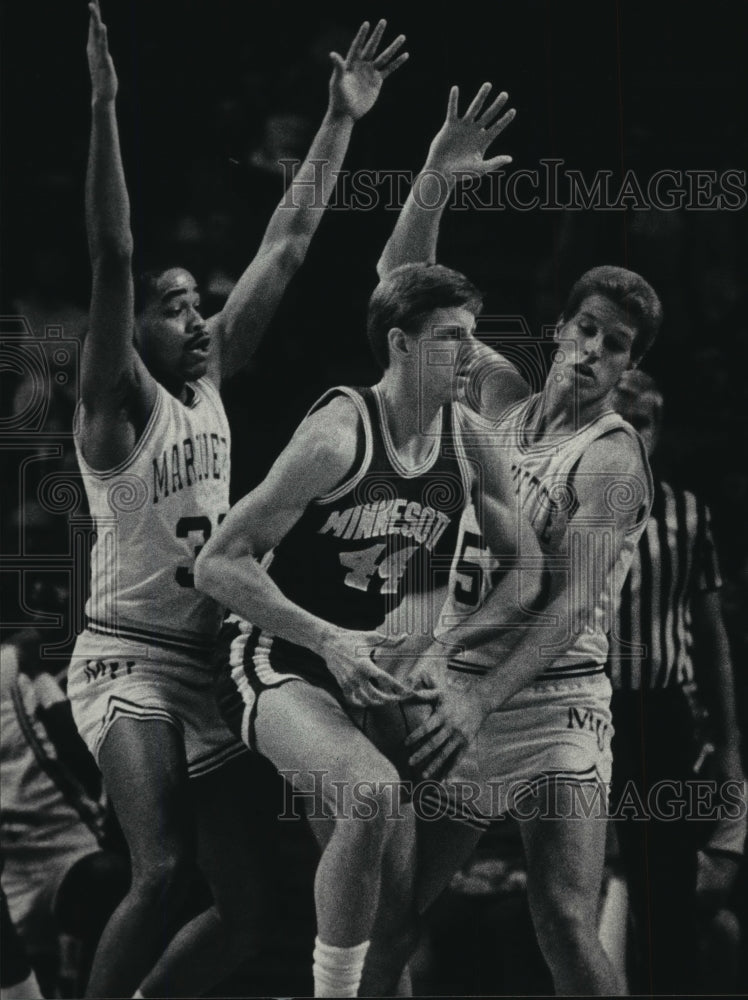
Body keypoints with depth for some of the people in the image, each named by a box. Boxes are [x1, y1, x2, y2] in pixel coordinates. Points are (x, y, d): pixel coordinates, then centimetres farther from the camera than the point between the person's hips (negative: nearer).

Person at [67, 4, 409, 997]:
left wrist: (340, 122, 8)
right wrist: (104, 105, -32)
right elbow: (112, 259, -21)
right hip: (127, 661, -7)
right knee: (162, 875, -27)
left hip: (205, 669, 7)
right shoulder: (119, 402, -8)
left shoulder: (211, 381, 10)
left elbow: (287, 246, 11)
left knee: (247, 906, 3)